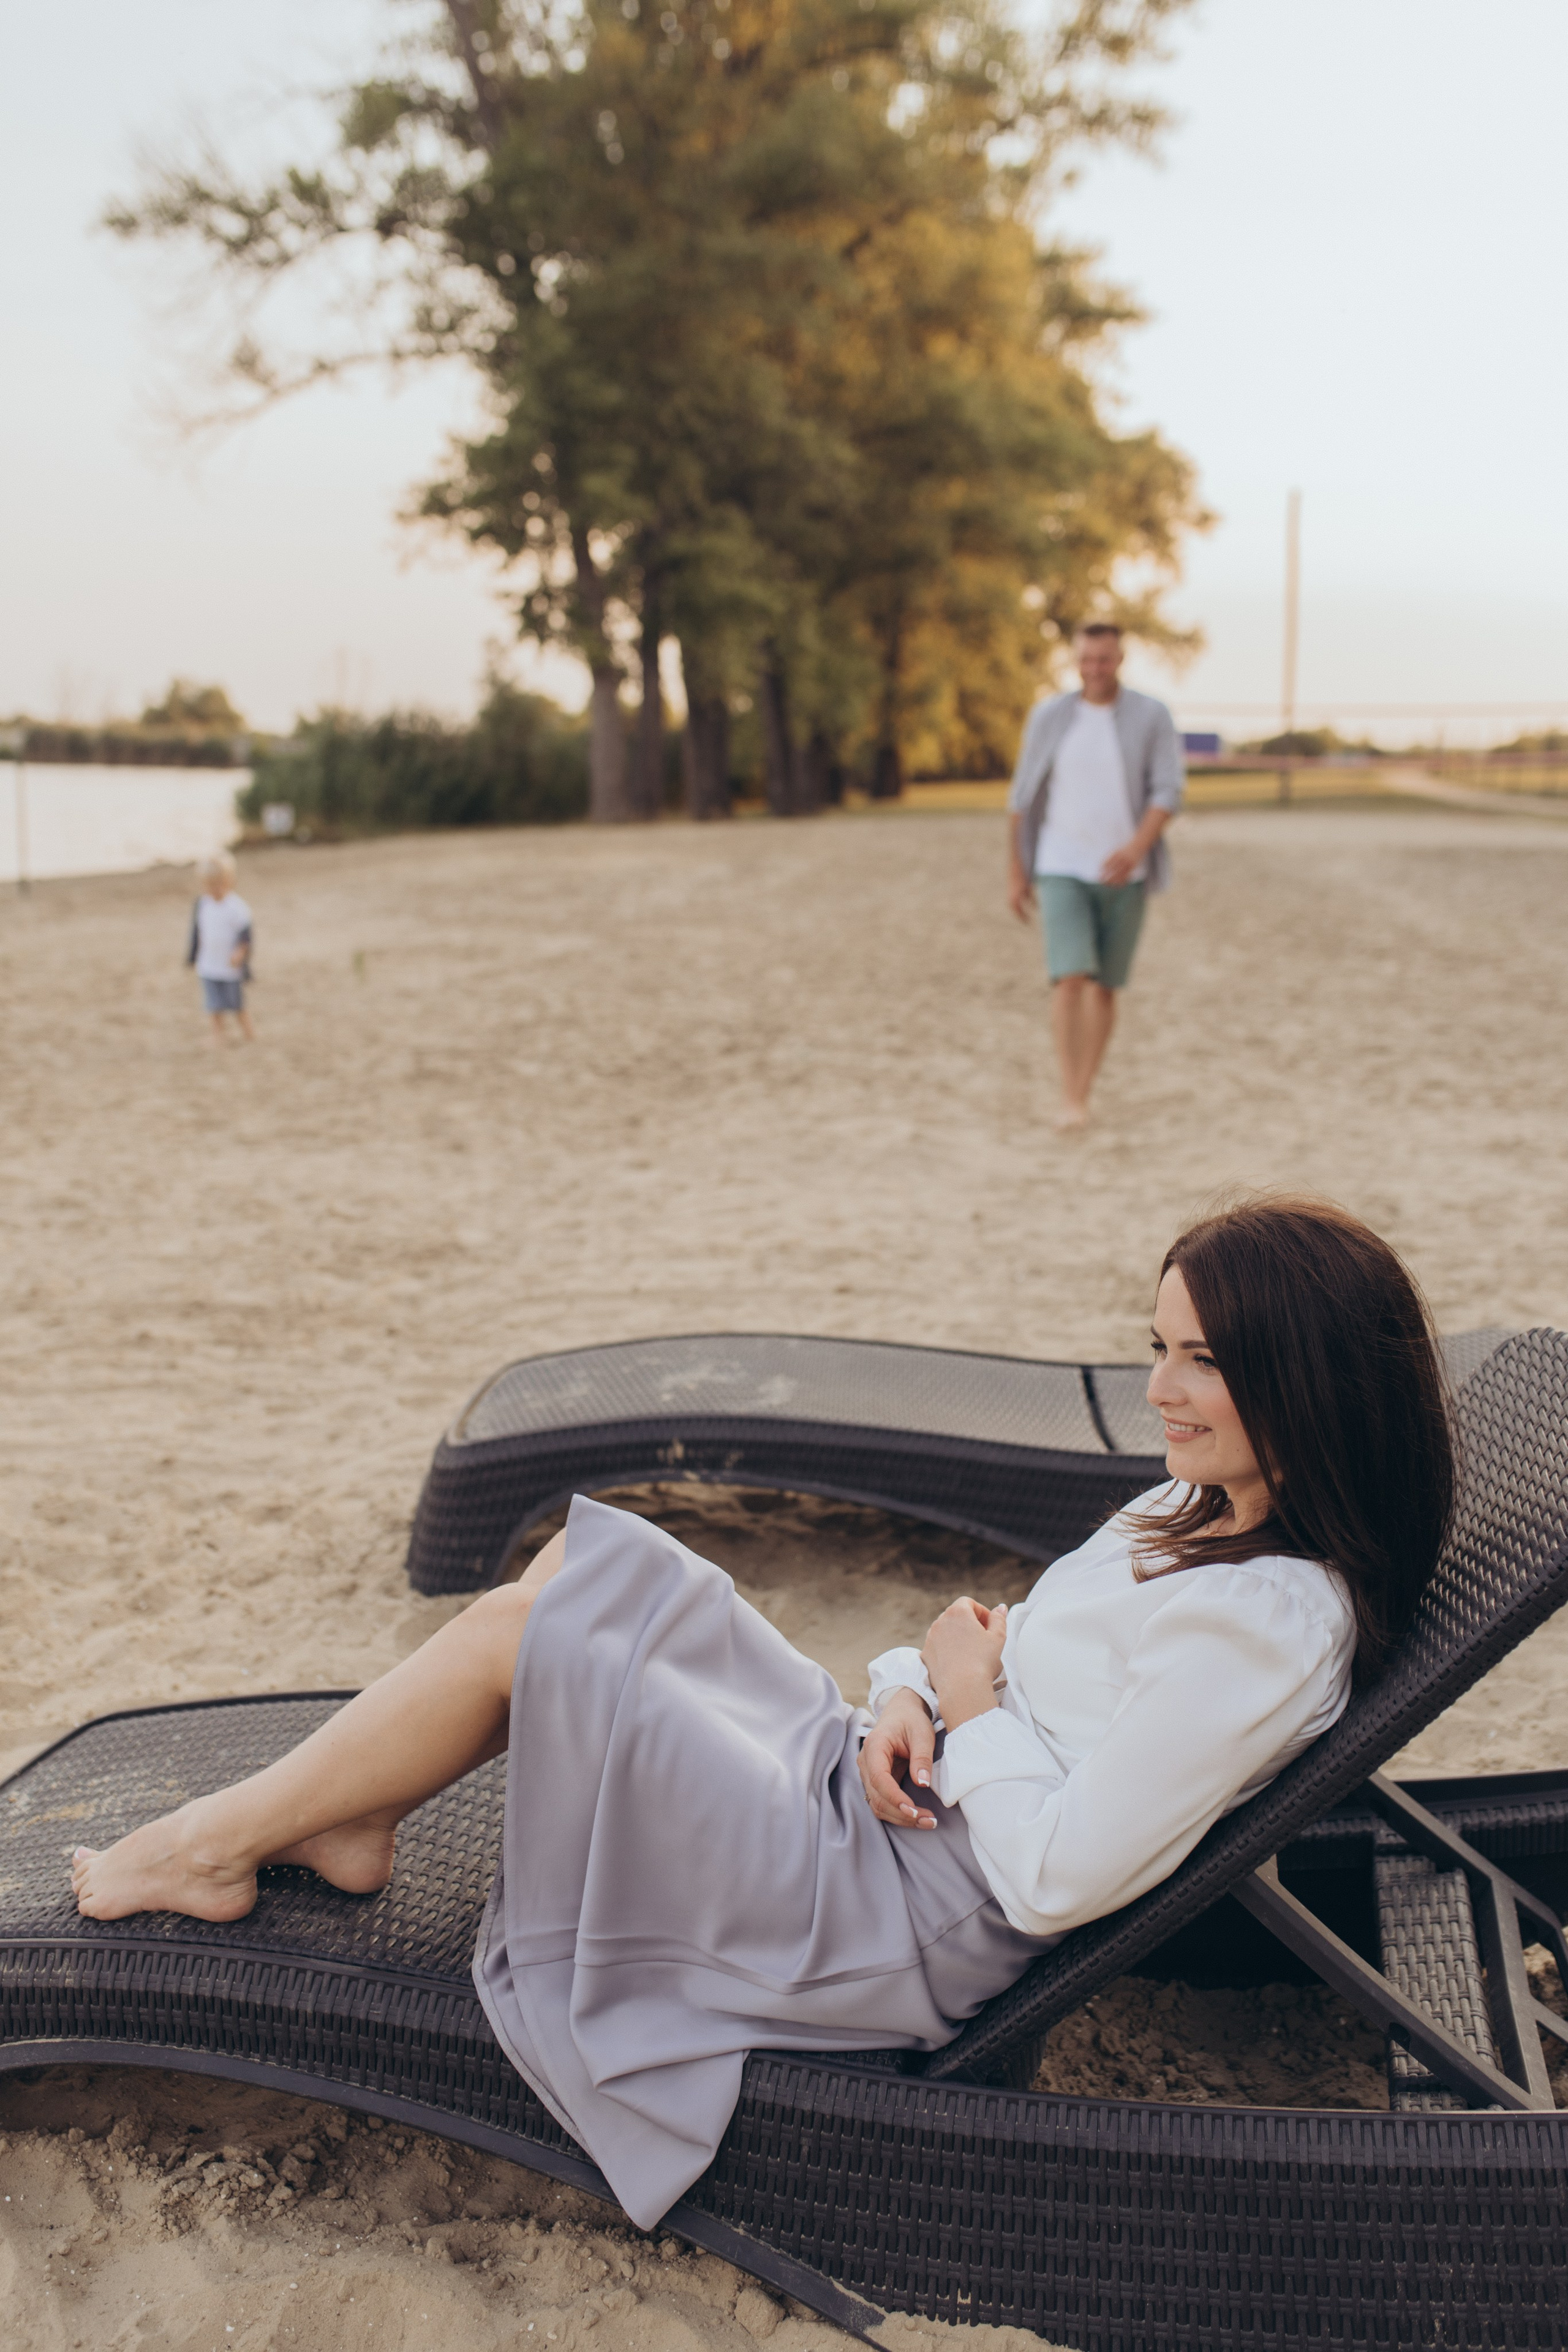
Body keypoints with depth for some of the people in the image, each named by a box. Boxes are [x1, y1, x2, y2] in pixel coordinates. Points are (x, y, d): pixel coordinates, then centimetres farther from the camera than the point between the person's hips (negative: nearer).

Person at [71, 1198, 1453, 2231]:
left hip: (894, 1924, -10)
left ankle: (216, 1847, 10)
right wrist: (908, 1699, -6)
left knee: (516, 1636, -10)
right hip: (873, 1784, 10)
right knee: (584, 1566, 7)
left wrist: (973, 1706, -12)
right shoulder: (1209, 1511, 6)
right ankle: (342, 1822, 18)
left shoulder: (1272, 1622, -24)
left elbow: (1056, 1880, -25)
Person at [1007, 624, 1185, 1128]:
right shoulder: (1048, 717, -1)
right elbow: (1023, 798, 5)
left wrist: (1136, 849, -28)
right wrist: (1016, 874, 4)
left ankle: (1082, 1096, 19)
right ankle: (1070, 1101, -14)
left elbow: (1169, 792, -10)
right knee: (1070, 980, -16)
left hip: (1124, 874, 1)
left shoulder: (1153, 717, -3)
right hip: (1063, 871, -1)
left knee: (1104, 987, 7)